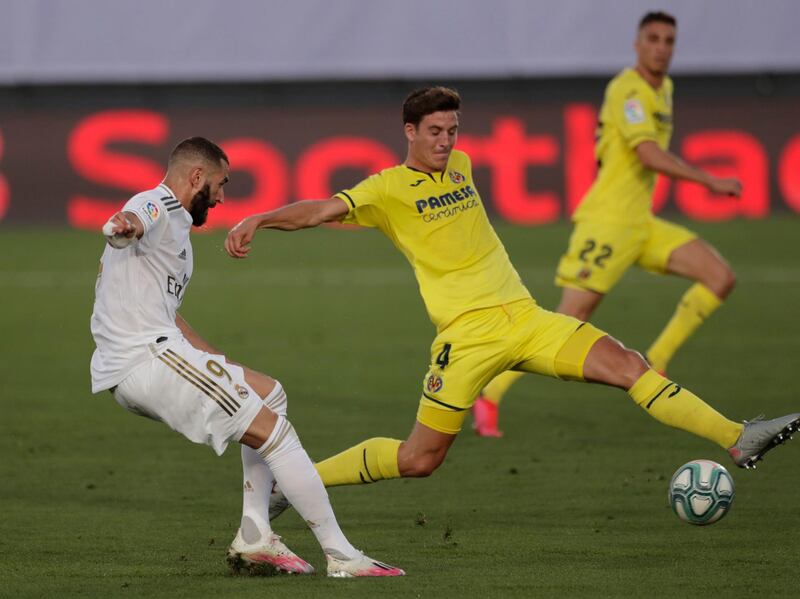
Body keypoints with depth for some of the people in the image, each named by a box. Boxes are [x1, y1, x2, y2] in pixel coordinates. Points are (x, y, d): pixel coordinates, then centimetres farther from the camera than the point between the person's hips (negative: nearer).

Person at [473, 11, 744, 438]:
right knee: (568, 321, -11)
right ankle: (489, 397, 1)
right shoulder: (626, 90, -14)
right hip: (606, 222, -9)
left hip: (641, 225, 9)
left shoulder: (663, 88, 15)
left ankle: (654, 363, 2)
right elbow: (650, 156, -26)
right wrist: (710, 181, -24)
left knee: (721, 277, -4)